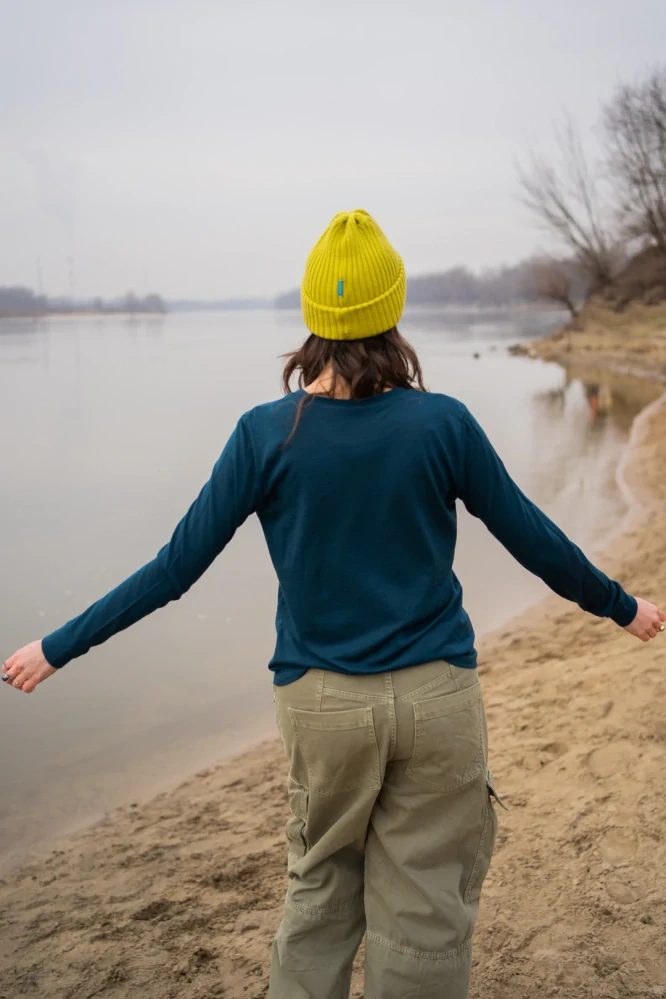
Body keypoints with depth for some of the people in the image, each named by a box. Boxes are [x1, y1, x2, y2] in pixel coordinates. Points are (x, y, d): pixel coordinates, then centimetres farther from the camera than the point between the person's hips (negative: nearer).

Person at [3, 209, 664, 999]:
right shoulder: (443, 424, -9)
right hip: (436, 697, -1)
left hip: (321, 704, 1)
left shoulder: (266, 435, -9)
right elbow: (535, 542, 1)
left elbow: (176, 568, -7)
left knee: (319, 896, 22)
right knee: (423, 916, 12)